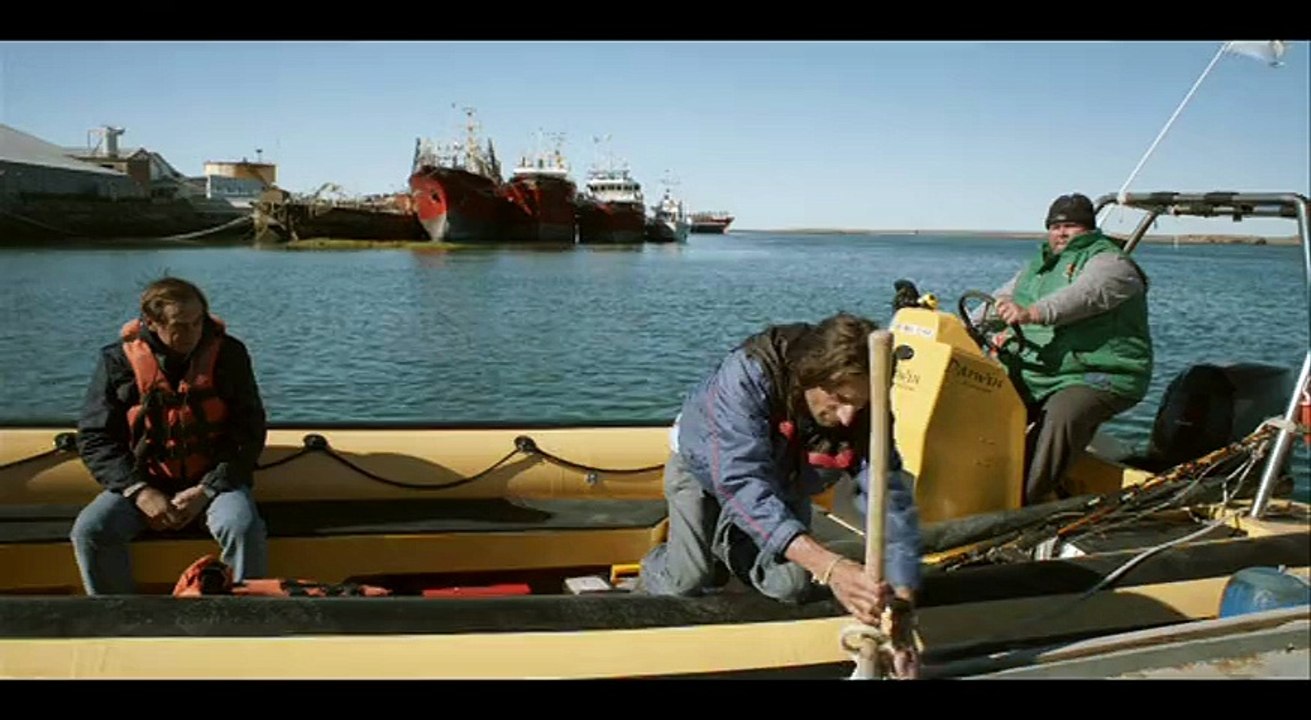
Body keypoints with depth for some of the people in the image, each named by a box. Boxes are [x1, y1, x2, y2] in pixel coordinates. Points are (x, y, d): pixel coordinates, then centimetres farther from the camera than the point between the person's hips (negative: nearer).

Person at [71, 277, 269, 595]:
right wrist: (139, 491, -15)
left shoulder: (228, 354, -4)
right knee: (89, 530, -23)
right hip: (142, 481, 2)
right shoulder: (118, 360, -4)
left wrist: (207, 490, -14)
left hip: (213, 479, -1)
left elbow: (249, 432, -3)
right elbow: (94, 437, -2)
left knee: (244, 529, -30)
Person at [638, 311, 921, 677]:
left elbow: (890, 504, -36)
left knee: (793, 587, -9)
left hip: (782, 481, 3)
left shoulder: (866, 415, -32)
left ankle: (729, 548, 23)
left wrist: (902, 602, -51)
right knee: (688, 581, -15)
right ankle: (651, 579, 22)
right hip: (705, 466, -3)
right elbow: (742, 484, -52)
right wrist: (829, 566, -63)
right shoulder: (748, 373, -44)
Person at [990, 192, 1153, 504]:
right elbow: (1001, 301, 22)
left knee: (1061, 416, -34)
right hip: (1034, 376, 8)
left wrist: (1032, 313, -42)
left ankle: (1028, 499, -30)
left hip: (1099, 377, -7)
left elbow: (1083, 296, -25)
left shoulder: (1109, 262, -5)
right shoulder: (1036, 268, 23)